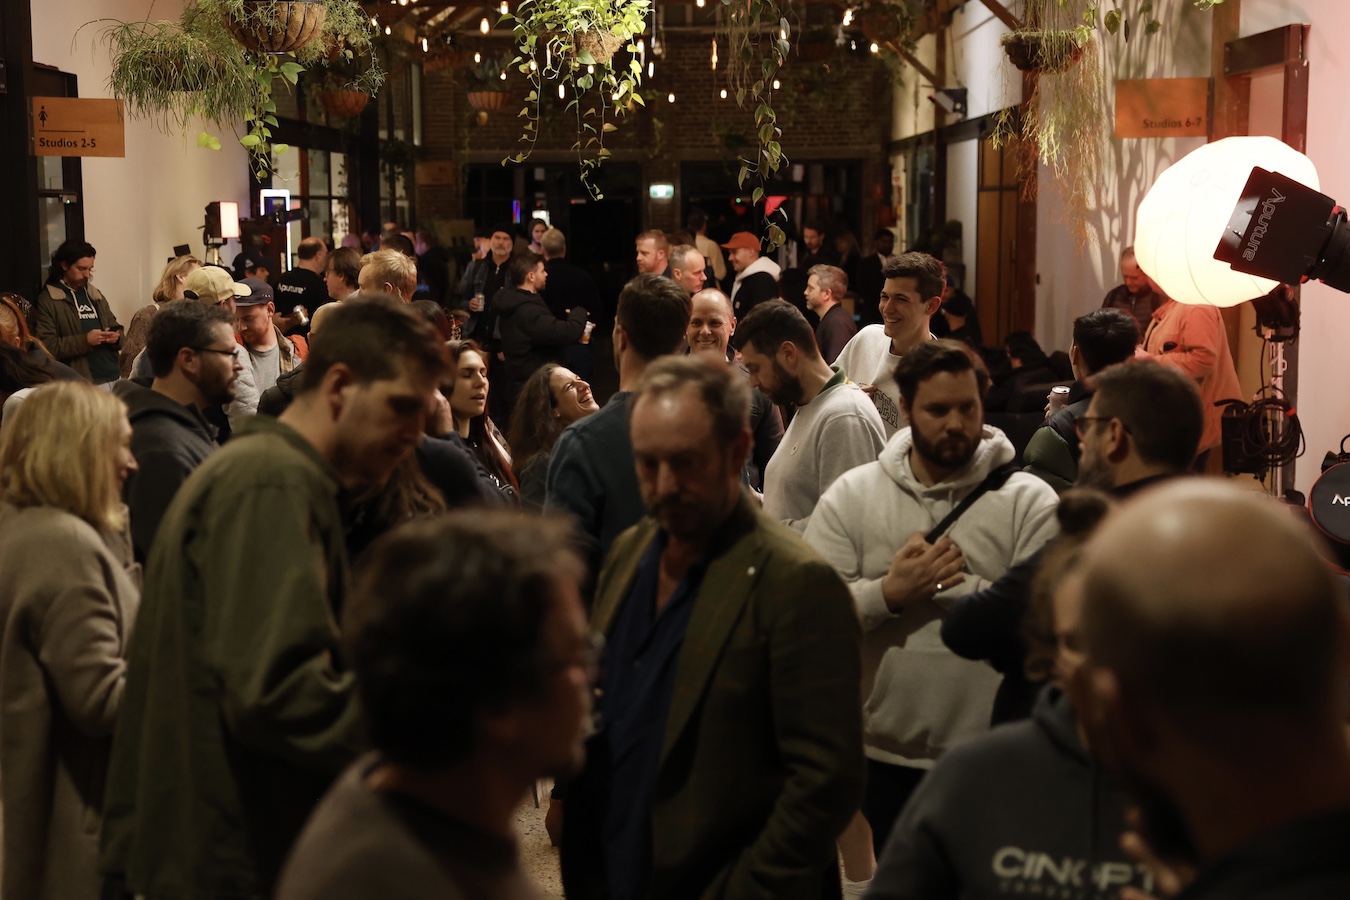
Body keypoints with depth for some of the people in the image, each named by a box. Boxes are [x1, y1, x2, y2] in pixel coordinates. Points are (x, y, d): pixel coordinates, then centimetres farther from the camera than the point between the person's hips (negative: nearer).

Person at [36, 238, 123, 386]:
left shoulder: (95, 295, 19)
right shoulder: (47, 301, -3)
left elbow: (115, 328, 23)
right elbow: (47, 345, -12)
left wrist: (116, 337, -1)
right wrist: (85, 341, -20)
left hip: (112, 378, 7)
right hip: (79, 383, -6)